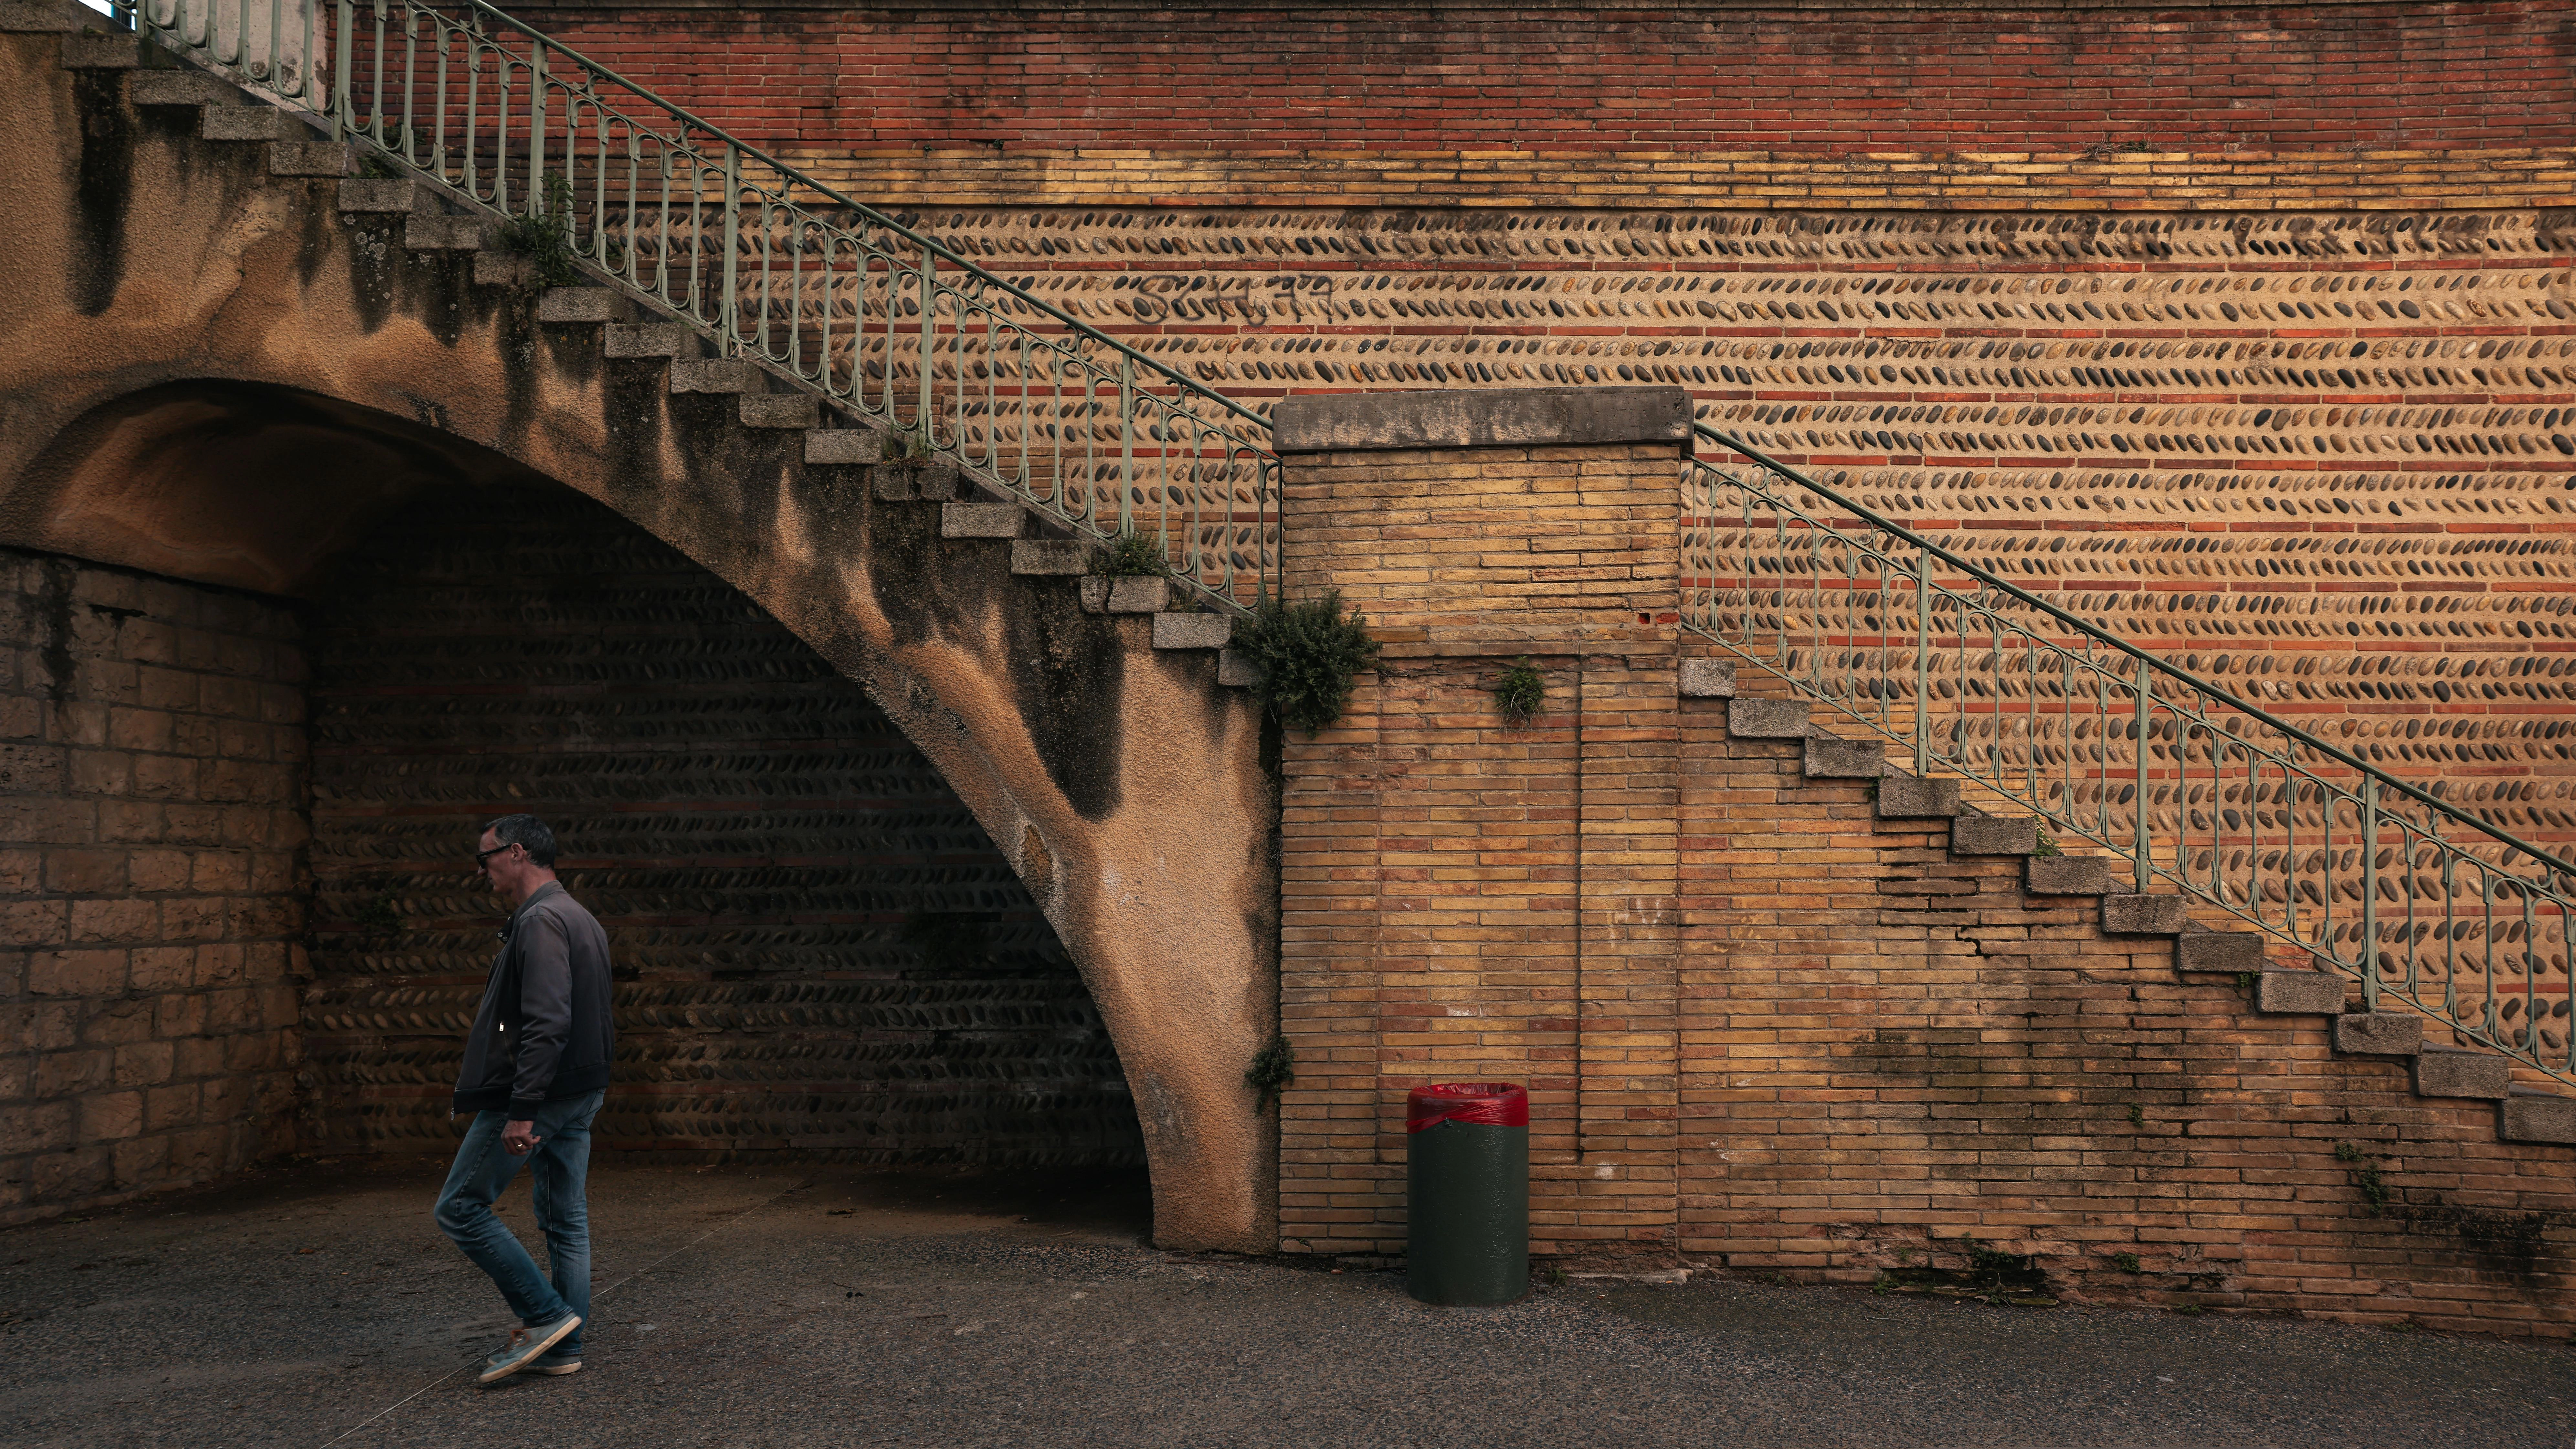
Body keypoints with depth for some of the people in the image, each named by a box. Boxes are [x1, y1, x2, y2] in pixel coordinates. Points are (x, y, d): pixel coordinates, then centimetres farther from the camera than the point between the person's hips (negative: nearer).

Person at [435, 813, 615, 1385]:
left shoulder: (541, 921, -17)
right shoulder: (581, 918, 16)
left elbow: (547, 1022, -26)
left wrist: (522, 1111, -28)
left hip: (537, 1093, -10)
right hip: (581, 1093, 10)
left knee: (460, 1208, 0)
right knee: (565, 1221, 11)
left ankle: (544, 1315, -1)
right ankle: (562, 1349, 17)